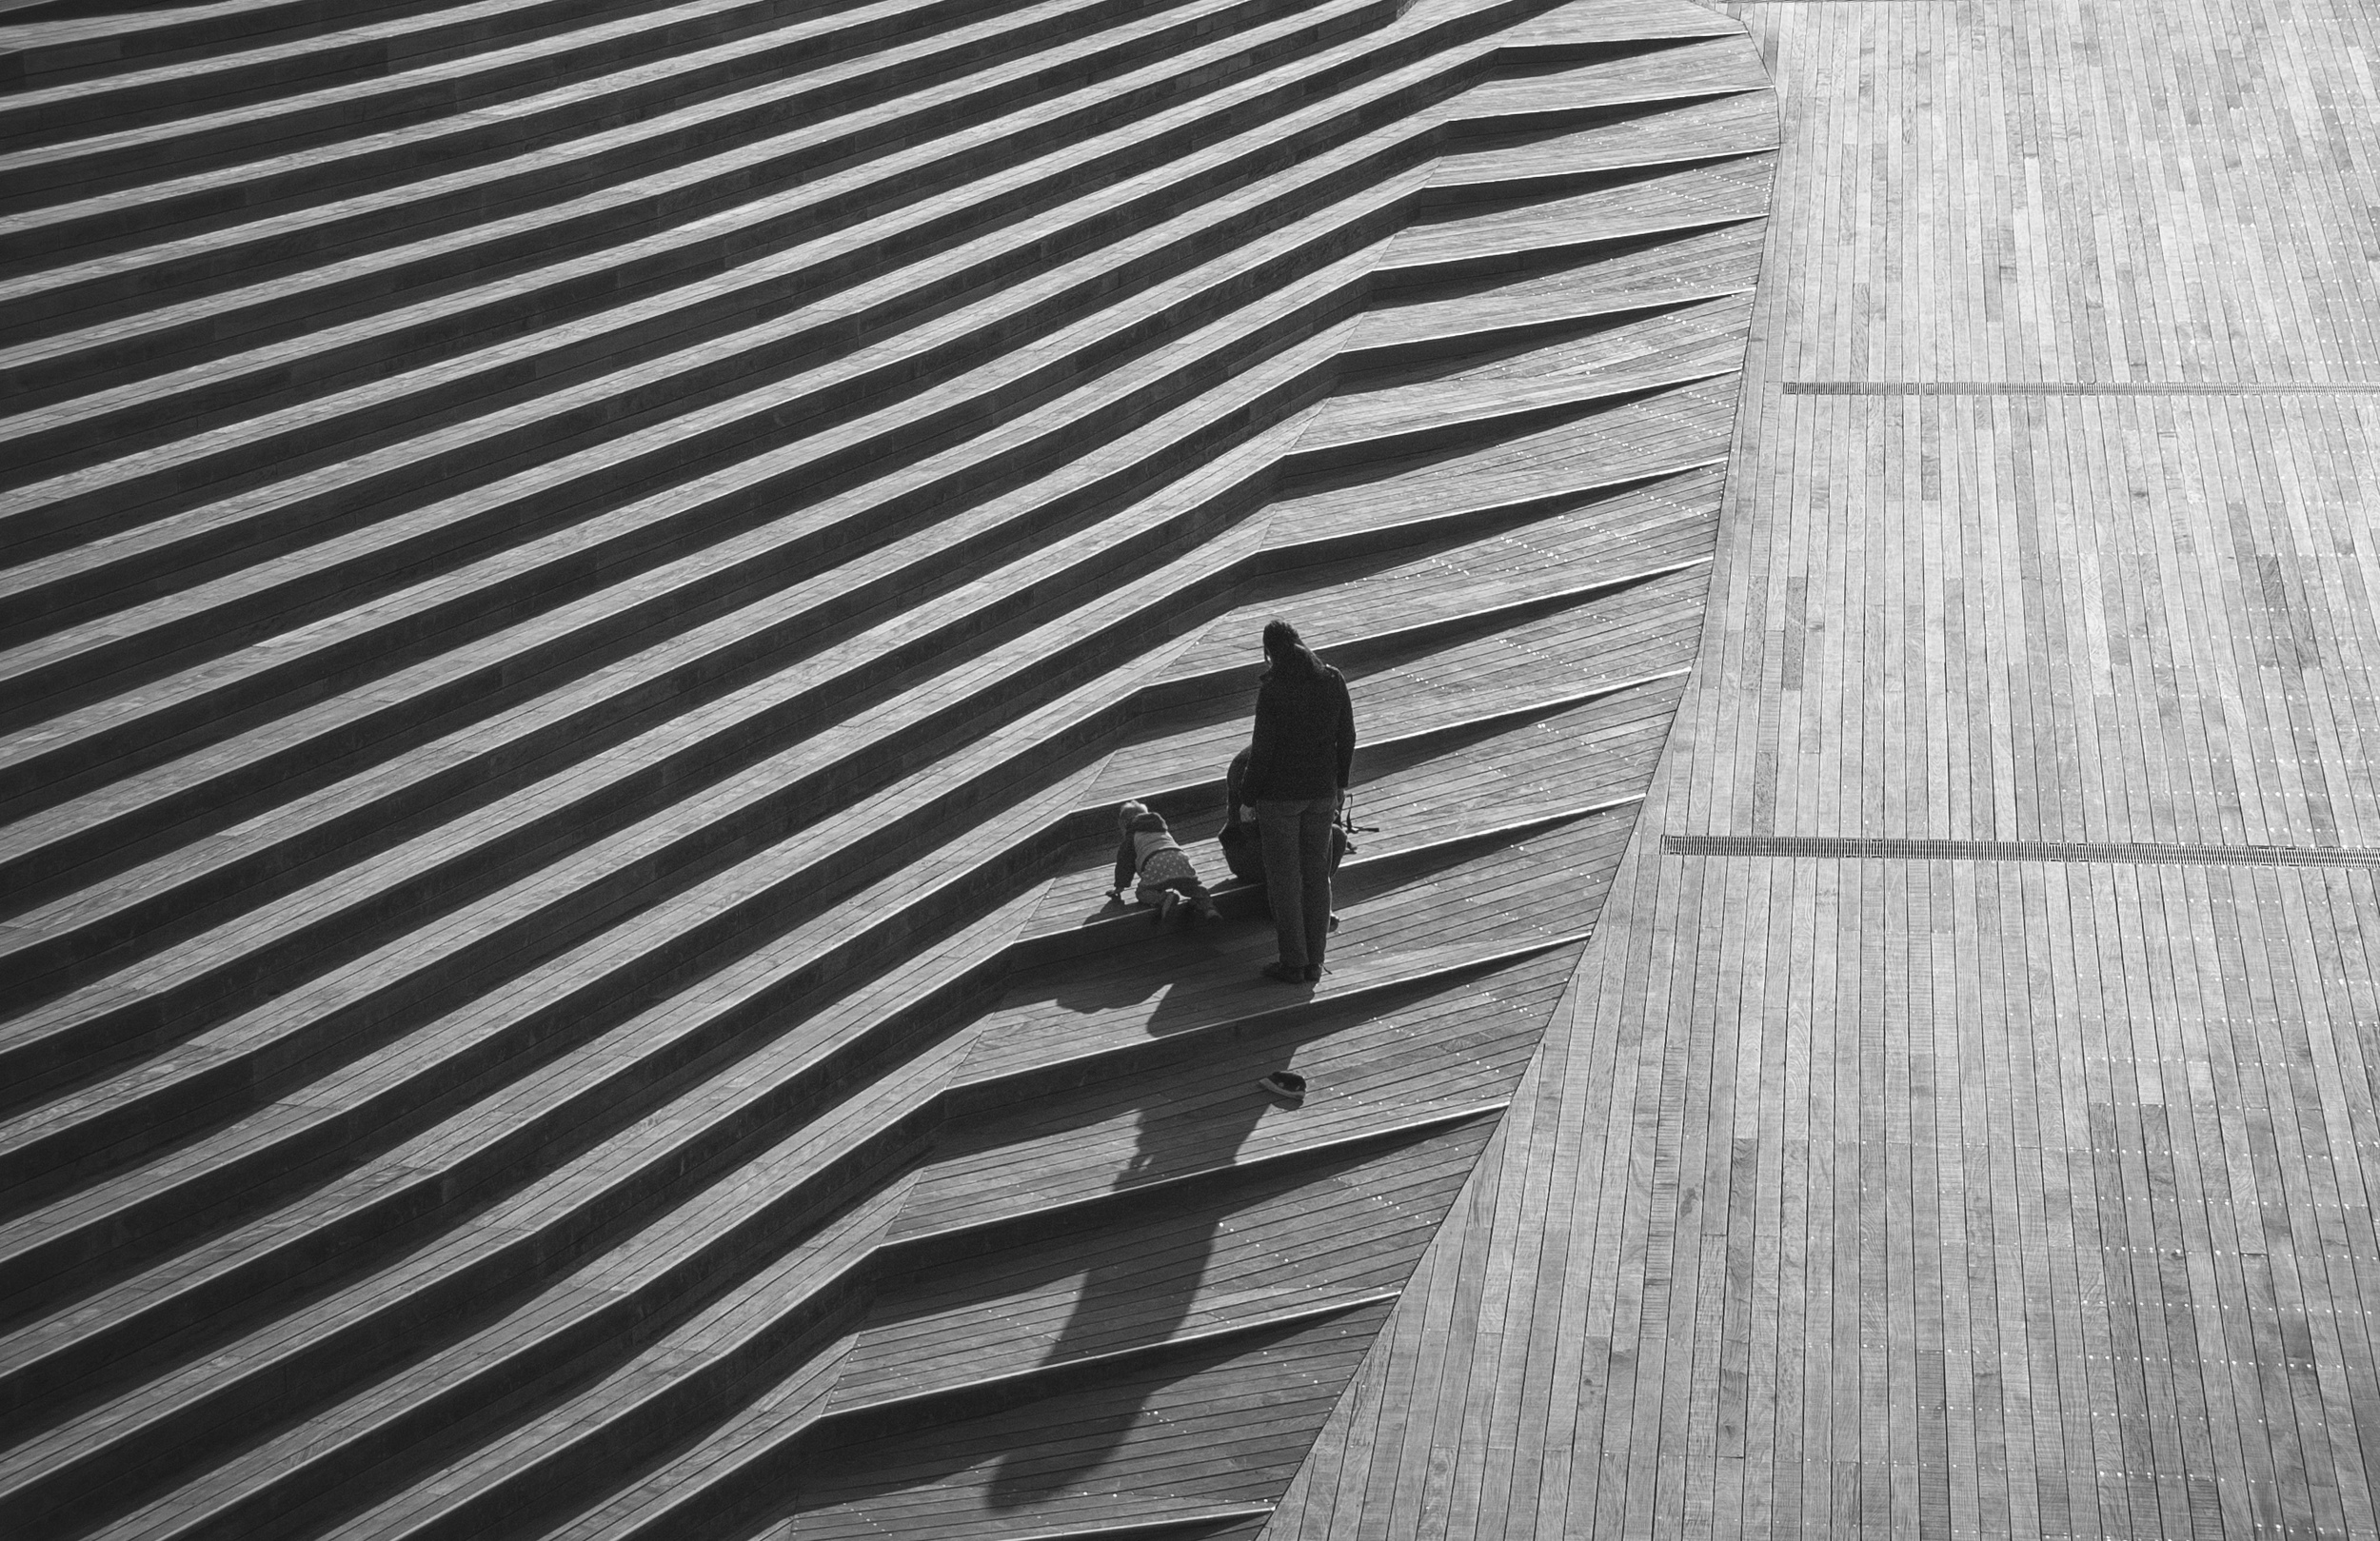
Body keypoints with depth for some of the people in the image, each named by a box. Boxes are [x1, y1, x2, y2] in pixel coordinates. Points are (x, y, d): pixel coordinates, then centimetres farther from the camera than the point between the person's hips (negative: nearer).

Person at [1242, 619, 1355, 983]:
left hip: (1280, 792, -5)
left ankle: (1293, 963, 11)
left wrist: (1248, 796, -3)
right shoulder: (1333, 681, -4)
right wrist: (1340, 782, 16)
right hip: (1322, 790, 5)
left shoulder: (1272, 690, -18)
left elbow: (1263, 750, -15)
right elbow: (1346, 737, 3)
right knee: (1317, 873, 13)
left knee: (1283, 877, 6)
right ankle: (1314, 962, 17)